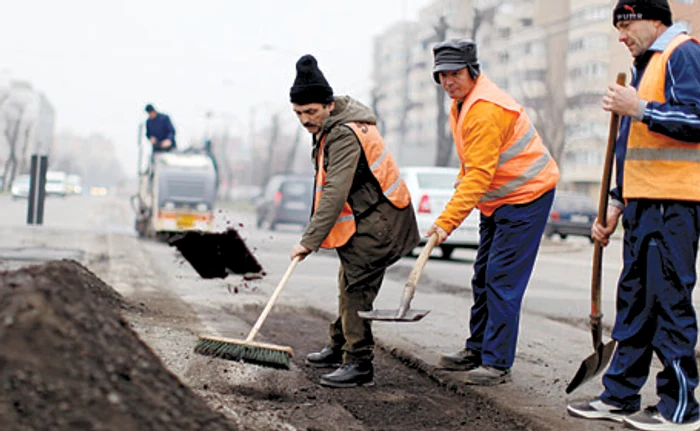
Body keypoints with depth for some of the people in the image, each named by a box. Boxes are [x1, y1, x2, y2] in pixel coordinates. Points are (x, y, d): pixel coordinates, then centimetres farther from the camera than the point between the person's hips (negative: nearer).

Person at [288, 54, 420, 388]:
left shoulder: (345, 135, -25)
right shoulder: (332, 126, 8)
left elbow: (336, 194, -30)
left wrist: (310, 240, -29)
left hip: (376, 223, -10)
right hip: (367, 220, 10)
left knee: (356, 289, -10)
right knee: (349, 284, 19)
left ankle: (359, 364, -5)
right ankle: (340, 347, 32)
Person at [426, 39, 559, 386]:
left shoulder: (486, 110, -26)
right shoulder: (460, 105, 8)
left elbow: (479, 175, -30)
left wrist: (447, 221, -32)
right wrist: (461, 185, 8)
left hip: (526, 196, -10)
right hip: (496, 200, 10)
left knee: (502, 280, -11)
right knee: (483, 276, 14)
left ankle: (497, 363, -6)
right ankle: (477, 350, 25)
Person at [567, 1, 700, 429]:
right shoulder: (646, 65, 23)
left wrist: (640, 109, -20)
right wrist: (617, 203, 23)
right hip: (644, 202, 10)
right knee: (634, 298, 12)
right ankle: (621, 396, 20)